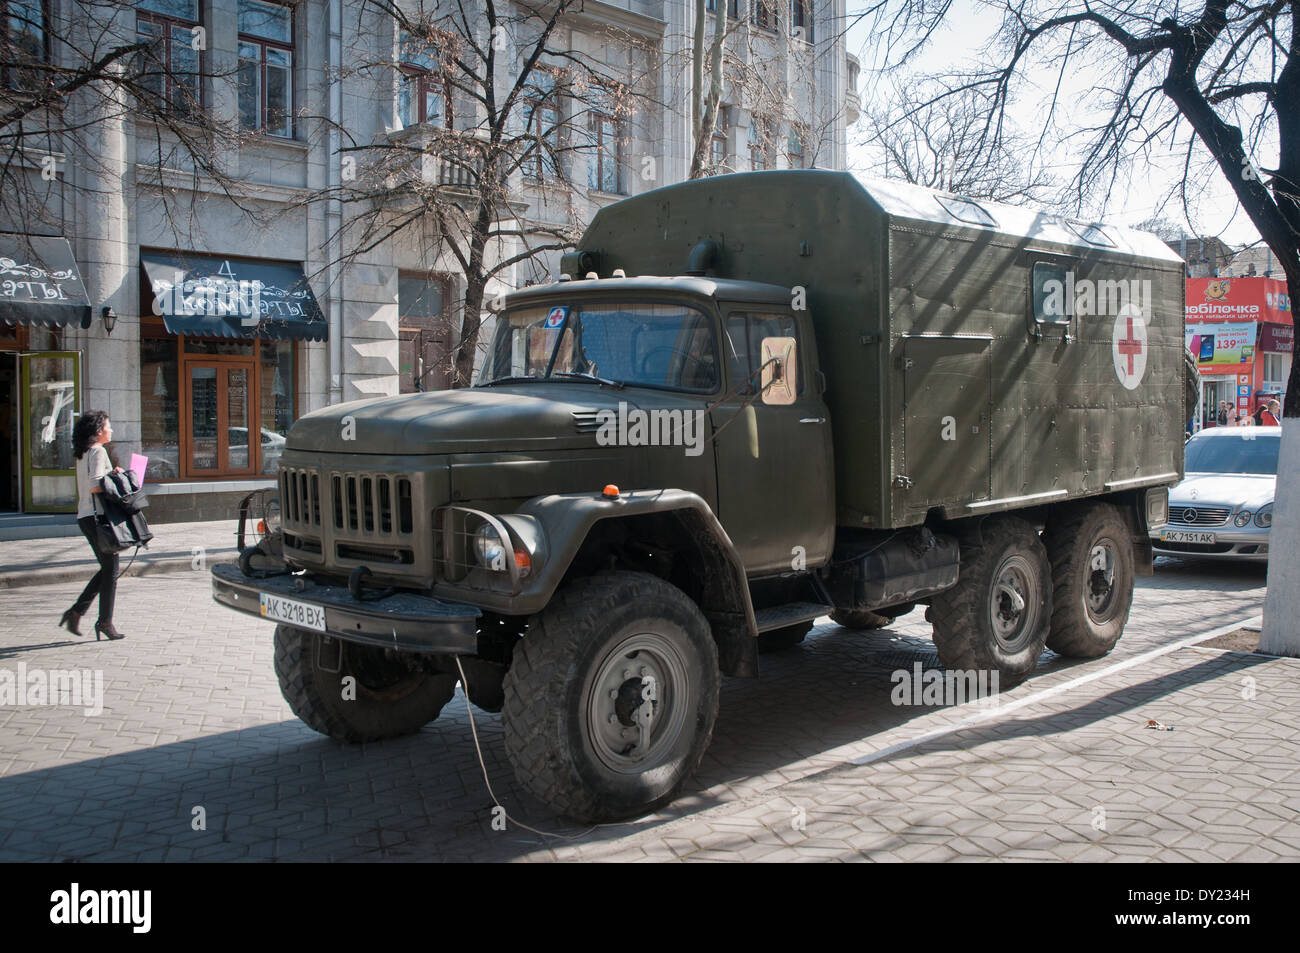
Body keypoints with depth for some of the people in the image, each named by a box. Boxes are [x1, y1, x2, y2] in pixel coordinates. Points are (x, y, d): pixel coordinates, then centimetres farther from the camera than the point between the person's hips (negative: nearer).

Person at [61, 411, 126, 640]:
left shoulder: (84, 454, 16)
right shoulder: (98, 452, -13)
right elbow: (95, 486, -23)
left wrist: (111, 474, 8)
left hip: (85, 517, 9)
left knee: (107, 569, 17)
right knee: (110, 571, 0)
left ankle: (77, 611, 13)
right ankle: (105, 622, 6)